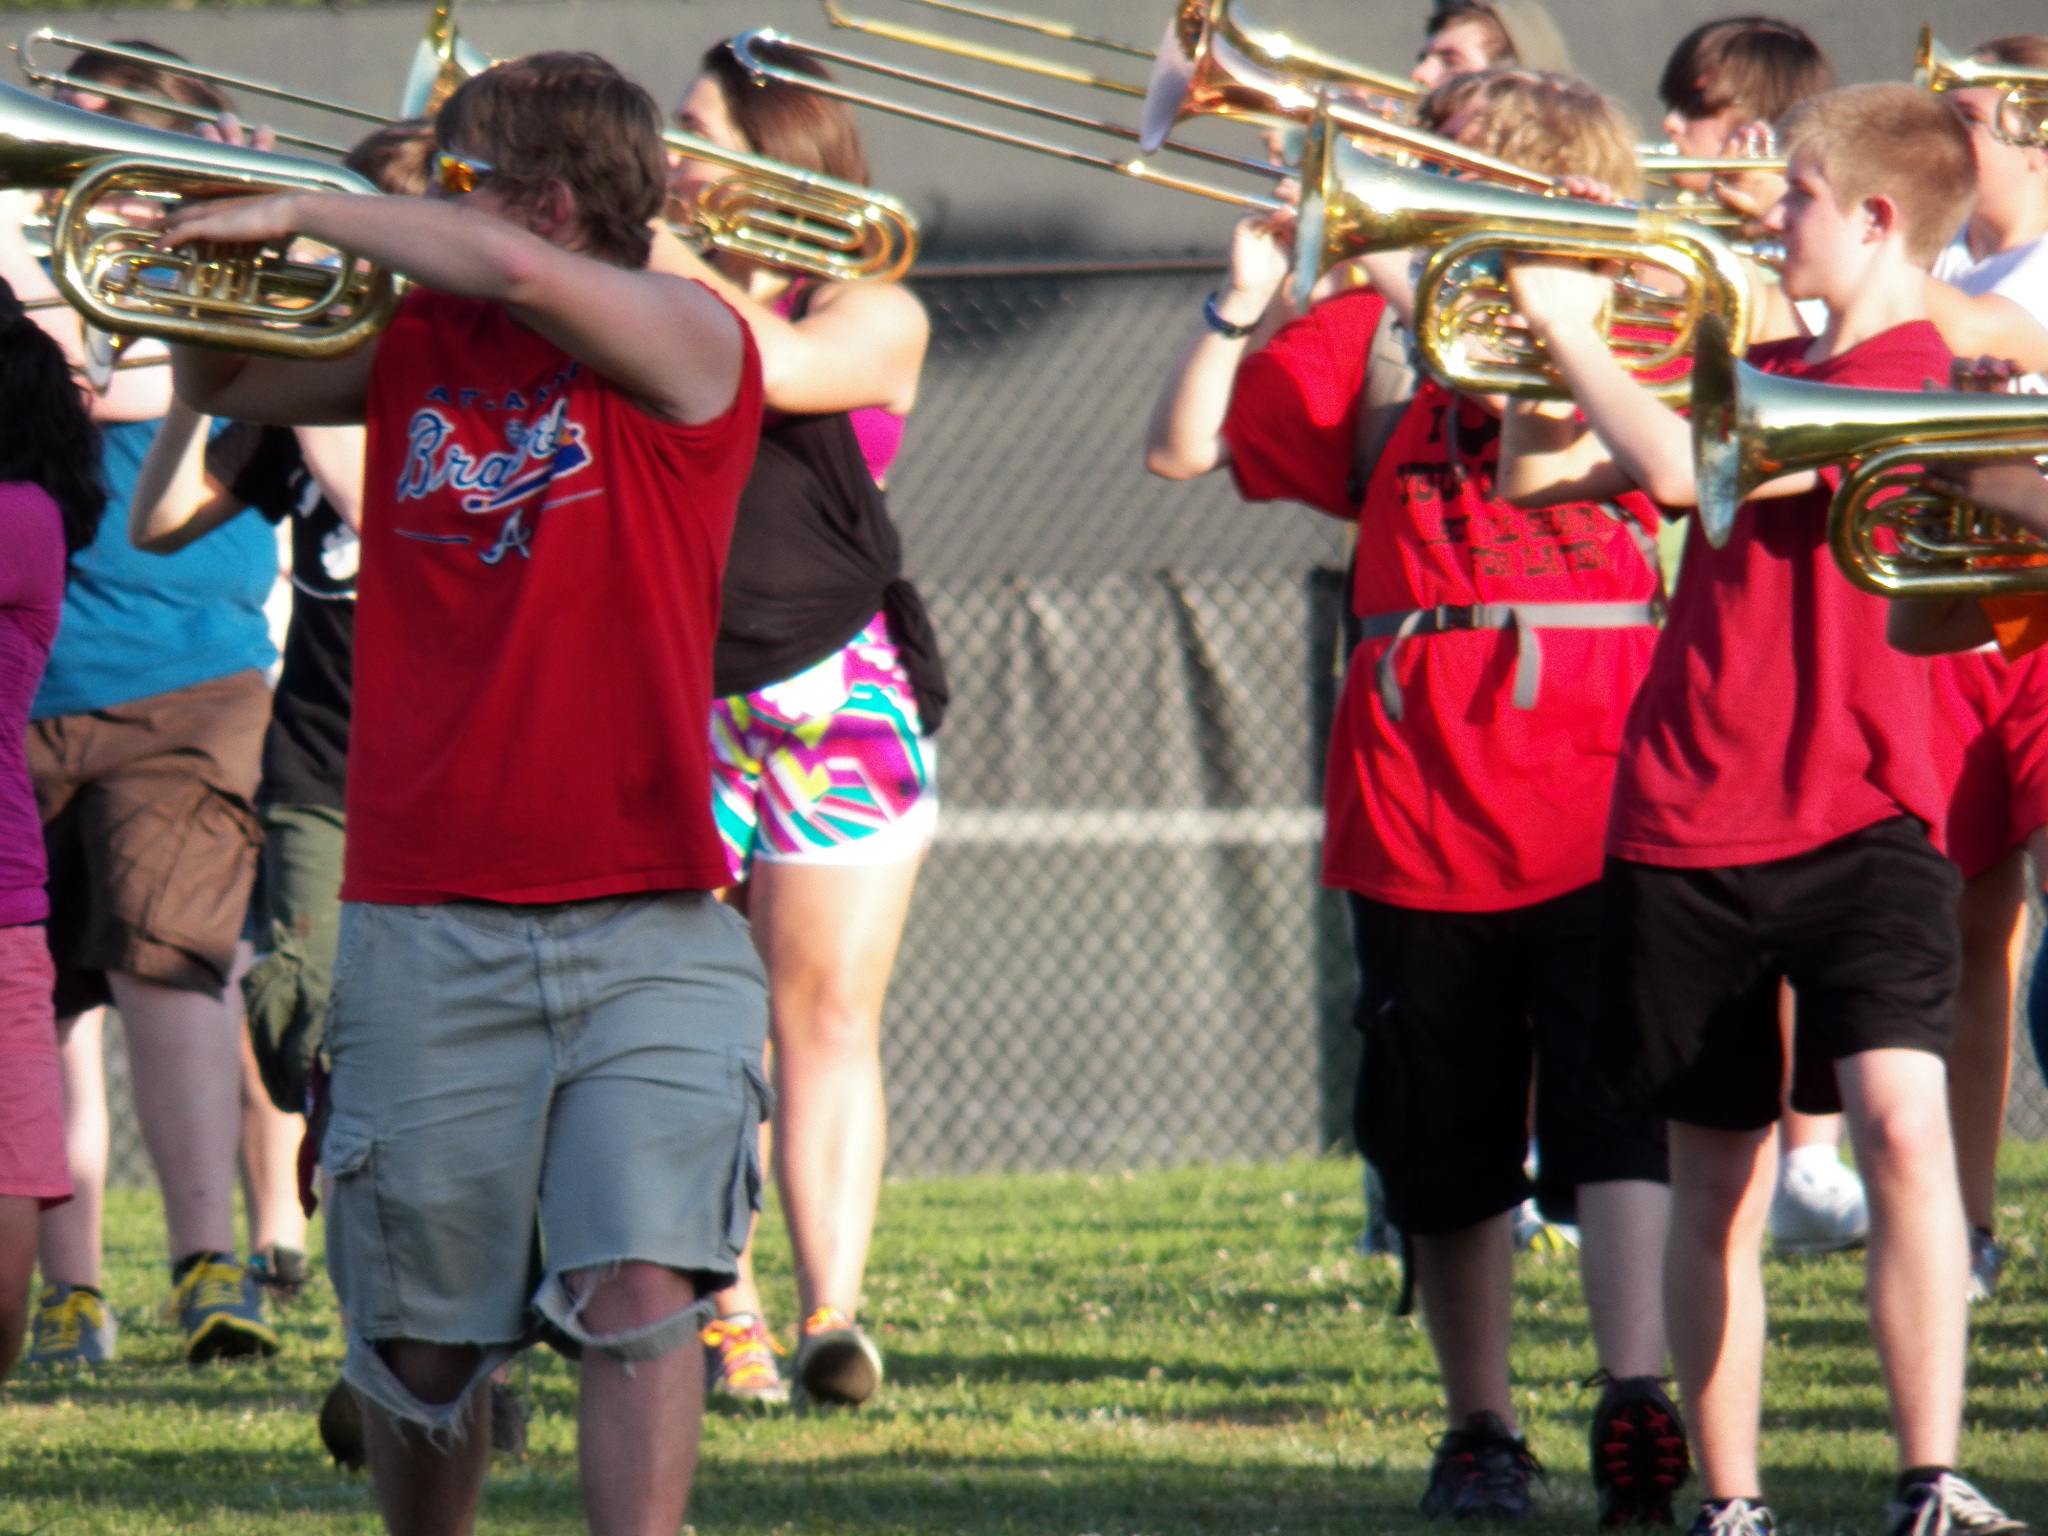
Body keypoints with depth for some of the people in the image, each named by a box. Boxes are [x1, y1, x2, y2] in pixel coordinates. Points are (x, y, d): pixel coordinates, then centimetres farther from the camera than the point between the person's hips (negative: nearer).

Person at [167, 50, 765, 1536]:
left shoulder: (691, 346, -3)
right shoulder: (417, 343, 12)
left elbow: (515, 273, -22)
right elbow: (221, 384, 27)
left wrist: (303, 214, -10)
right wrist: (215, 256, 8)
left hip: (648, 931, -4)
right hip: (429, 930, 4)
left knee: (641, 1291, -16)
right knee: (421, 1344, 7)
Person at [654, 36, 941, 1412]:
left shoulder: (875, 318, 1)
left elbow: (777, 368, -18)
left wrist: (665, 256, -13)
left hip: (835, 703, -3)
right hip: (675, 702, 3)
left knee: (827, 1020, -4)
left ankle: (834, 1311, -9)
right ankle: (725, 1318, 2)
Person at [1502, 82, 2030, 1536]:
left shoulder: (1903, 372, -11)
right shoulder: (1763, 375, 15)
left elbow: (1679, 468, -21)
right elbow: (1537, 473, 19)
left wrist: (1575, 330, -8)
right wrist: (1557, 324, 5)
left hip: (1854, 821, -8)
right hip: (1689, 825, 8)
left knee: (1903, 1117, -25)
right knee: (1717, 1181, 11)